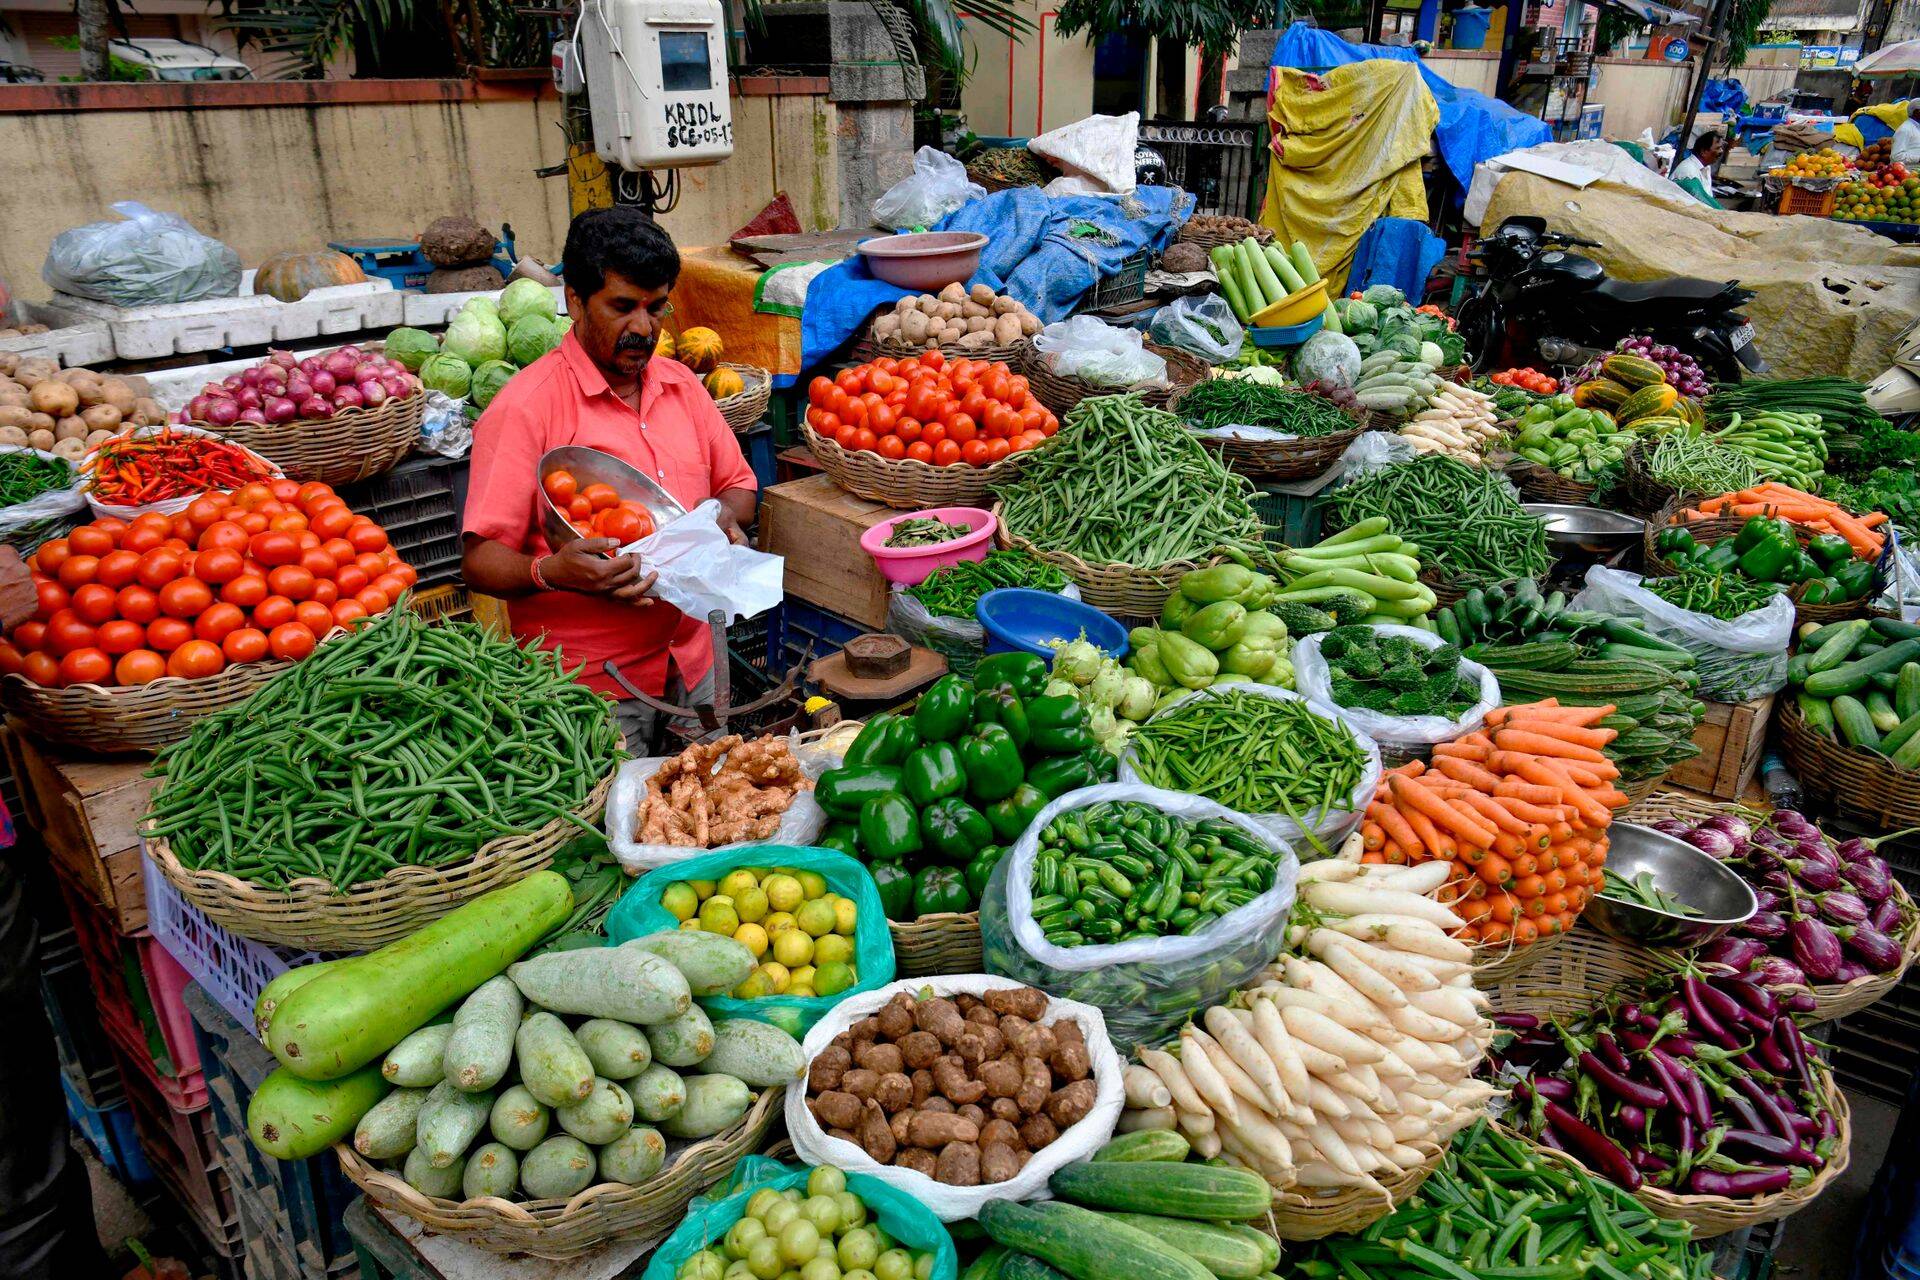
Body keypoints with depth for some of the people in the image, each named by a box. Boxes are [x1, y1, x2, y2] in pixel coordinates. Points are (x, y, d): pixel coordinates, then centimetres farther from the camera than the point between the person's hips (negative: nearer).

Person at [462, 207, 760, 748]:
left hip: (691, 659, 6)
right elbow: (480, 560, -14)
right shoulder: (523, 408, -12)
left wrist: (723, 515, -5)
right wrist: (551, 572, -34)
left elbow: (737, 483, 18)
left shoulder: (681, 384, 7)